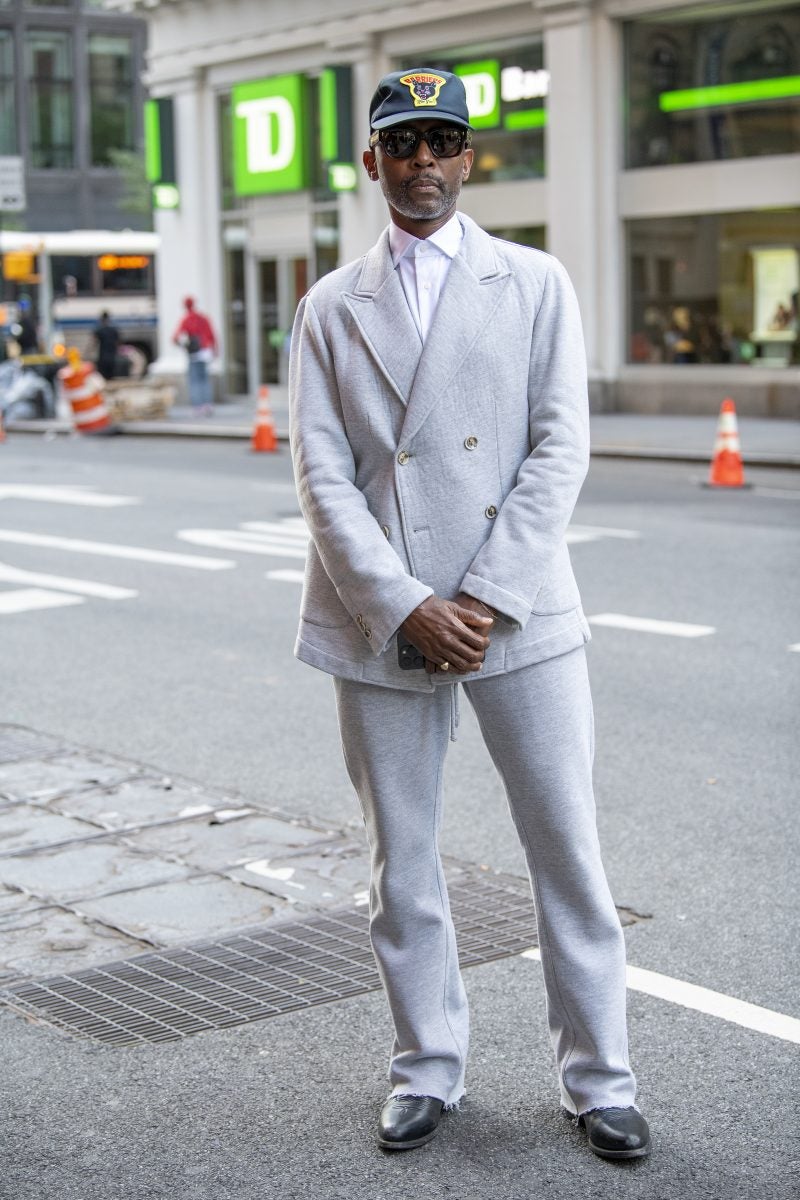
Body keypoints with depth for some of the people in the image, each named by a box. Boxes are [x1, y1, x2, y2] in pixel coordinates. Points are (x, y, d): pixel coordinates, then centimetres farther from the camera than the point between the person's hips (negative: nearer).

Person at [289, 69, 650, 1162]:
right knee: (401, 866, 9)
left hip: (520, 616, -1)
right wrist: (406, 610, -12)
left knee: (569, 855, 3)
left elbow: (559, 449, -2)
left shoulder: (536, 284, 6)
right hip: (380, 625, 1)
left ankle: (597, 1079, 17)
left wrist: (484, 599, -12)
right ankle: (427, 1072, 25)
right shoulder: (331, 308, 8)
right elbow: (322, 475, 0)